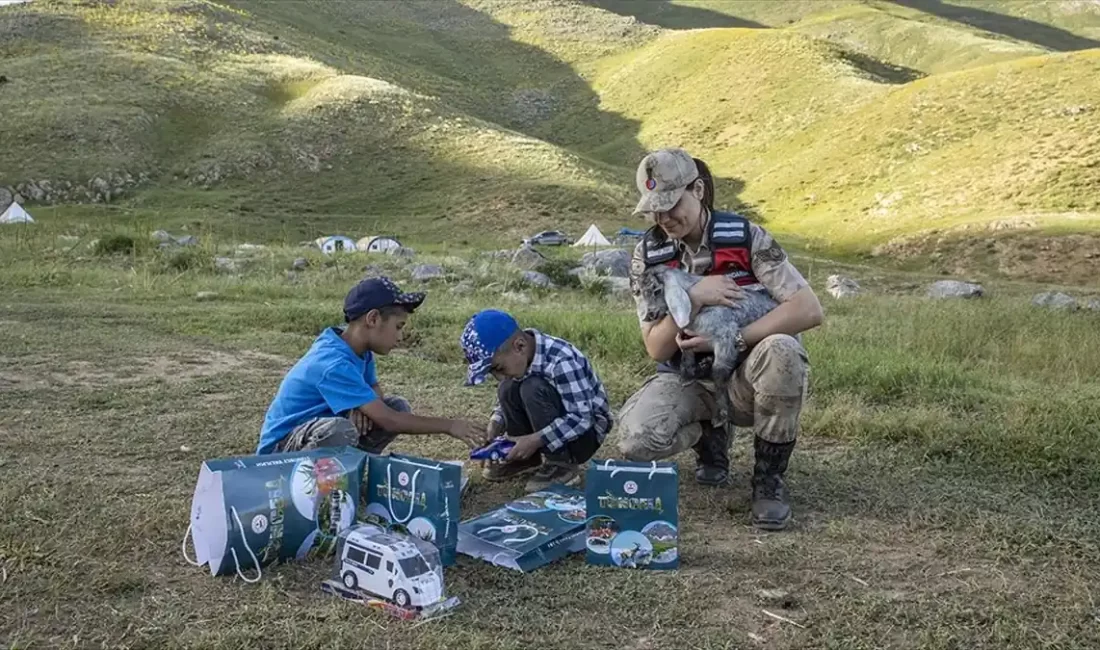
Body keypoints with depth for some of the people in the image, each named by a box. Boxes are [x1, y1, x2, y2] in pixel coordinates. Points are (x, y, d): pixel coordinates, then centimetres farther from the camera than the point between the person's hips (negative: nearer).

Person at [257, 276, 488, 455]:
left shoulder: (359, 350, -4)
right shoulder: (334, 365, -30)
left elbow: (376, 394, 11)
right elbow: (388, 421, -31)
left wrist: (362, 408, -15)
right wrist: (450, 426, -24)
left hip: (319, 427, 8)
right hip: (281, 448, -8)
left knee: (398, 406, -1)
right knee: (341, 430, -39)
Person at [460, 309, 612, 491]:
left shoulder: (562, 362, -31)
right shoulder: (515, 358, -9)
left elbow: (581, 419, -32)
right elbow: (505, 400, 6)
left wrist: (535, 440, -36)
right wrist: (494, 426, -14)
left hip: (586, 432, -7)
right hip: (557, 427, 7)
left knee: (532, 390, -28)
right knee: (508, 390, -13)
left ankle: (562, 464, -16)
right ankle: (527, 458, 4)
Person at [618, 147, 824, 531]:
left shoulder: (745, 237, -12)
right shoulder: (648, 254, -6)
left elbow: (809, 311, -21)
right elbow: (657, 349, -10)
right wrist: (694, 298, -27)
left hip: (747, 377, -2)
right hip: (689, 380, 2)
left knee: (781, 352, -38)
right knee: (636, 437, -28)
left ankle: (769, 478, -14)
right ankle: (708, 437, 9)